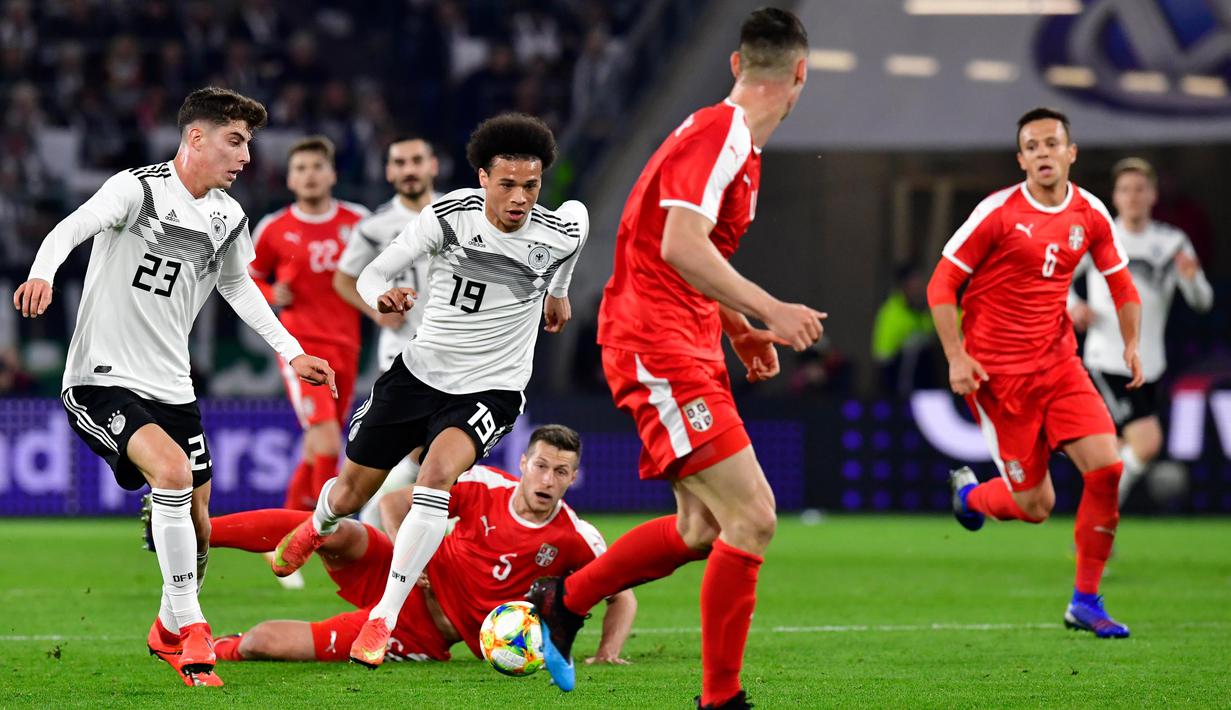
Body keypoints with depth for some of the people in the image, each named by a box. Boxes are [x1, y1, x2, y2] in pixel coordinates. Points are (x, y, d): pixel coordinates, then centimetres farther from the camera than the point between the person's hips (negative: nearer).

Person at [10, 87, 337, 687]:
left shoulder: (228, 217, 8)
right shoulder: (138, 189, -13)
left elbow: (237, 286, 26)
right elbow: (73, 227, -30)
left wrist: (291, 352, 23)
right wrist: (42, 273, -50)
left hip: (171, 389, 7)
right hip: (102, 382, -7)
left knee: (197, 528, 7)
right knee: (173, 469, -30)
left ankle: (169, 633, 35)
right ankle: (192, 629, -19)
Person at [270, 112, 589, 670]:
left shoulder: (560, 234, -14)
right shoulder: (448, 215, -16)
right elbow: (372, 273, -10)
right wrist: (382, 296, -34)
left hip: (490, 388, -2)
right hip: (420, 370, 2)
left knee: (438, 469, -31)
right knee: (351, 492, 13)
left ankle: (384, 618, -25)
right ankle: (317, 528, 54)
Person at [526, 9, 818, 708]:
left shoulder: (735, 141, 15)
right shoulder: (720, 134, -16)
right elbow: (681, 245, -28)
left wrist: (740, 328, 20)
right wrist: (769, 311, -26)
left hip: (687, 348, 10)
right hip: (659, 347, -10)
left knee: (702, 529, 12)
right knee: (751, 516, -13)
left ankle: (562, 600, 28)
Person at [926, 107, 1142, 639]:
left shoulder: (1090, 215, 3)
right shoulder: (998, 213, -11)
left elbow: (1121, 283, 16)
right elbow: (941, 285, -6)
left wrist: (1131, 344, 0)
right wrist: (957, 358, -15)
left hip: (1059, 364, 4)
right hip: (998, 371, -4)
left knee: (1108, 467, -13)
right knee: (1035, 505, -4)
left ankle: (1086, 600, 1)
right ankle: (969, 494, 33)